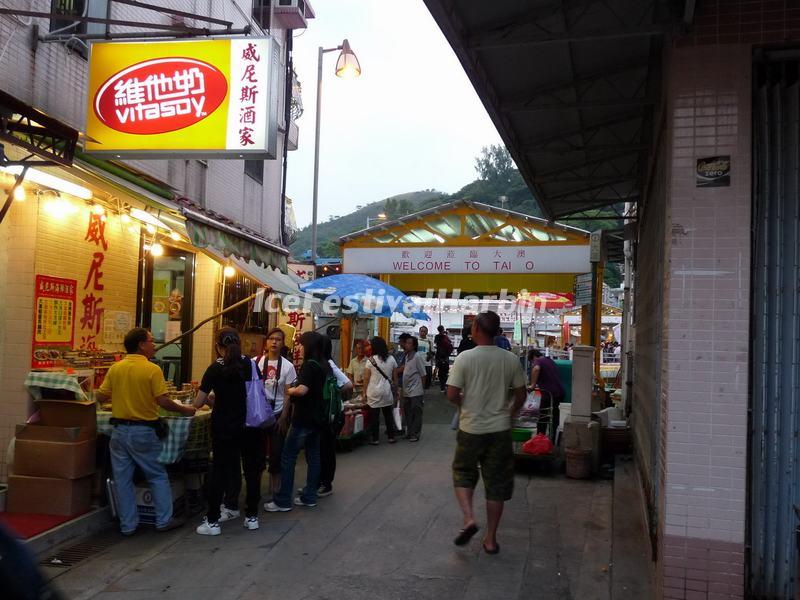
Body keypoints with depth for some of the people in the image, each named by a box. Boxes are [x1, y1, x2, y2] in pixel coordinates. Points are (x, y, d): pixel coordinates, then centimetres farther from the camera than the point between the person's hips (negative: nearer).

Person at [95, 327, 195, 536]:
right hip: (144, 431, -4)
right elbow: (162, 401, -16)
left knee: (123, 479, 11)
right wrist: (184, 410, -2)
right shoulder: (152, 370, -13)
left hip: (120, 430, 4)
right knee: (158, 476, 11)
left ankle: (128, 525, 16)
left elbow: (100, 397, 4)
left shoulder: (115, 368, 0)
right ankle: (164, 520, 15)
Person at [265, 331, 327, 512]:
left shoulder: (310, 364, -16)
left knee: (288, 457, -2)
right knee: (313, 456, 11)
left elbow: (302, 390, -26)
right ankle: (309, 497, 18)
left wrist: (290, 391, -8)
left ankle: (283, 501, 1)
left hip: (304, 419, -9)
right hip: (317, 417, 9)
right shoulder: (325, 365, 10)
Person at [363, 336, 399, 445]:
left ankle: (375, 439, 7)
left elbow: (366, 379, -7)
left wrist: (365, 392, 2)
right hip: (387, 391, 4)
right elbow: (395, 377, 7)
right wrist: (395, 390, 16)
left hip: (374, 392, -4)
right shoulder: (391, 359, 3)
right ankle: (391, 437, 17)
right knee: (388, 414, 13)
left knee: (374, 415, 3)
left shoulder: (371, 360, -8)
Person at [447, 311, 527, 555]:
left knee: (463, 474, 18)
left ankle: (468, 518, -3)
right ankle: (491, 538, 17)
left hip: (471, 429, -2)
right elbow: (520, 395, 4)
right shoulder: (511, 360, -3)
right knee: (496, 483, 10)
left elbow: (452, 395, -11)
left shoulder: (465, 358, -12)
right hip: (500, 430, 2)